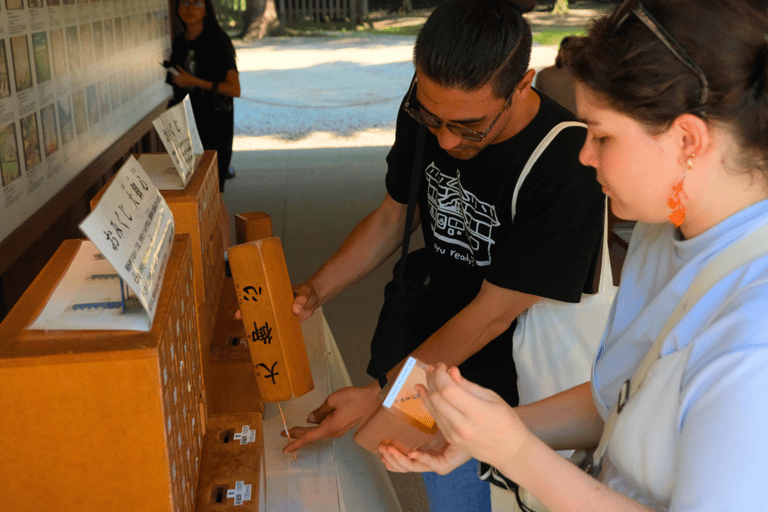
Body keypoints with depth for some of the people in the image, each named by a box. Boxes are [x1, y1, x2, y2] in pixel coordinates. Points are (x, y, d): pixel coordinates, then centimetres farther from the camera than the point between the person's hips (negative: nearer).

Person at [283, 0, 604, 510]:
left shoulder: (567, 166, -30)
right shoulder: (427, 113, -11)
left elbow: (493, 313, -25)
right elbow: (394, 215, 4)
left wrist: (379, 394, -21)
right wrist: (314, 291, -8)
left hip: (523, 392, -5)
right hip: (442, 360, 5)